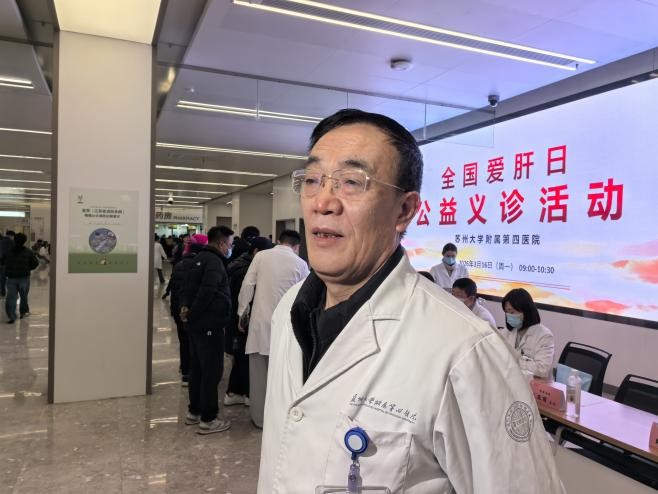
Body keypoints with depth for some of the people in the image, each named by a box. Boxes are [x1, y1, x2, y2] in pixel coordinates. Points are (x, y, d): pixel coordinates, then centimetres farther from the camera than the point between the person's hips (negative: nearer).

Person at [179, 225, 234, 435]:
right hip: (209, 324, -10)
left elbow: (186, 285, 16)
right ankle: (208, 419, 6)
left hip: (197, 323, 10)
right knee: (212, 370, -2)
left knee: (197, 367, 18)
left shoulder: (200, 258, 14)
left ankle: (194, 411, 29)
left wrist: (185, 306, 4)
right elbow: (207, 291, -28)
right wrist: (193, 313, -16)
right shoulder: (214, 261, -17)